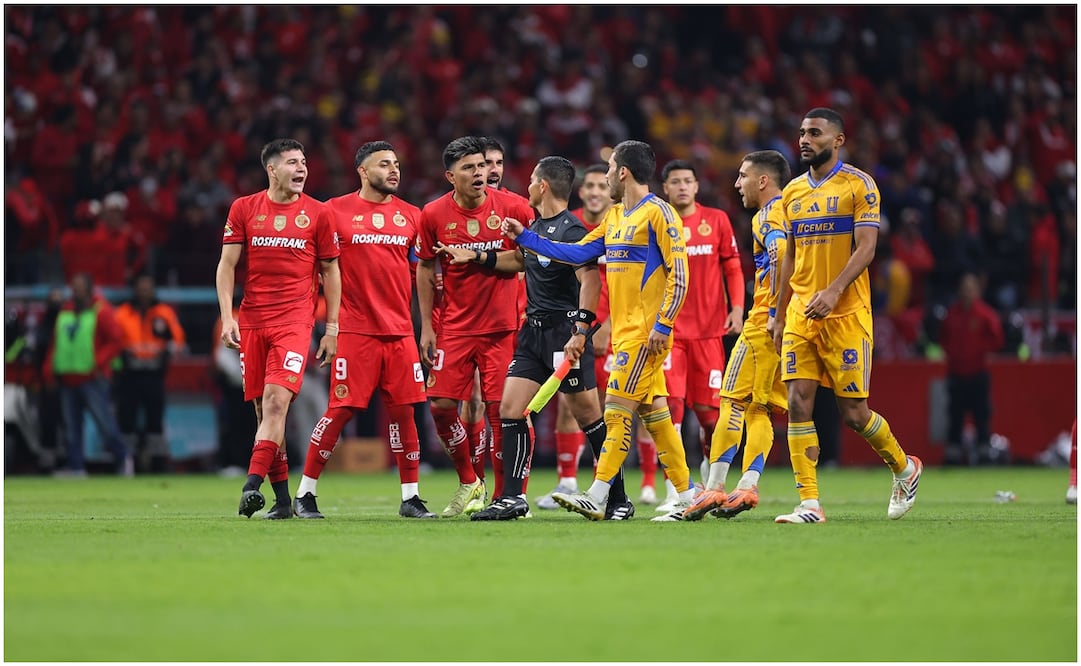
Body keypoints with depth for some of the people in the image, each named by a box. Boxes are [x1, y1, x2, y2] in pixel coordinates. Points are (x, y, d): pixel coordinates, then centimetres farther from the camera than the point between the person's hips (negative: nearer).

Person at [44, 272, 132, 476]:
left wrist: (99, 362, -15)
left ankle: (123, 458, 8)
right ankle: (76, 466, 7)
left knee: (104, 421, -8)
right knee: (71, 426, 4)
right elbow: (55, 343, 20)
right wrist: (50, 369, 9)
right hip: (68, 380, 6)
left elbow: (116, 340, -8)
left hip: (92, 380, -6)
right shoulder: (65, 312, 16)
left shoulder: (101, 311, -3)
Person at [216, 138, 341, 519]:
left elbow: (330, 271, 9)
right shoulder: (244, 209, 6)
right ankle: (282, 498, 11)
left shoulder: (317, 213, 5)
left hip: (295, 320, -2)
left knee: (276, 401, -18)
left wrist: (332, 328, 5)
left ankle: (252, 486, -25)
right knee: (263, 407, 4)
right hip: (251, 322, 2)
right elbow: (226, 266, 7)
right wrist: (227, 317, -3)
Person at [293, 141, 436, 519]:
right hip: (355, 329, -4)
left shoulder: (410, 216, 11)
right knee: (341, 410, -6)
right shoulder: (337, 211, 0)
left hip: (399, 329, 4)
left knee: (403, 410, 2)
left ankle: (410, 498, 9)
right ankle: (305, 494, 4)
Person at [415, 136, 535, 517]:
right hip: (455, 326, 2)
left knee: (499, 408, -5)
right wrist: (426, 326, 5)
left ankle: (503, 496, 6)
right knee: (441, 405, -4)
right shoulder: (434, 214, -3)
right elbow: (425, 269, 8)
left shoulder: (512, 207, -7)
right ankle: (469, 483, 16)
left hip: (502, 327, -2)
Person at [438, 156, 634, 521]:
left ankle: (618, 500, 6)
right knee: (509, 409, 1)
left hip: (565, 331, -9)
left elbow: (590, 279, -23)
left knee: (587, 414, -3)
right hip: (533, 330, 9)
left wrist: (581, 330, -29)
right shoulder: (536, 226, 14)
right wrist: (476, 256, 31)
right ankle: (513, 498, 4)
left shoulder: (571, 230, -14)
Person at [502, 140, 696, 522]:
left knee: (617, 411, -10)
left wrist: (662, 324, -19)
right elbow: (577, 253, 20)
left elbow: (679, 273, -14)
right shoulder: (615, 217, 16)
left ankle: (596, 499, -11)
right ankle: (687, 497, 10)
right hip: (625, 332, 9)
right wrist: (525, 238, 17)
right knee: (654, 412, 8)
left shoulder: (658, 213, -10)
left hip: (646, 332, -9)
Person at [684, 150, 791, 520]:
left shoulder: (768, 216, -8)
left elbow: (781, 256, -25)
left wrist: (776, 313, -22)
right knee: (758, 409, 7)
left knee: (734, 401, -6)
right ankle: (747, 486, -3)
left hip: (766, 324, -9)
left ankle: (714, 487, -8)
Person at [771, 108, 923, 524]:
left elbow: (866, 248, -13)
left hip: (846, 314, -5)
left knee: (853, 413, -3)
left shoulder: (859, 186, -4)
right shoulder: (793, 192, 14)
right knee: (798, 403, -6)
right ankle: (809, 503, -5)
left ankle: (904, 468, 24)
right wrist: (779, 317, 18)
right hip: (800, 314, 5)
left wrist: (834, 291, -26)